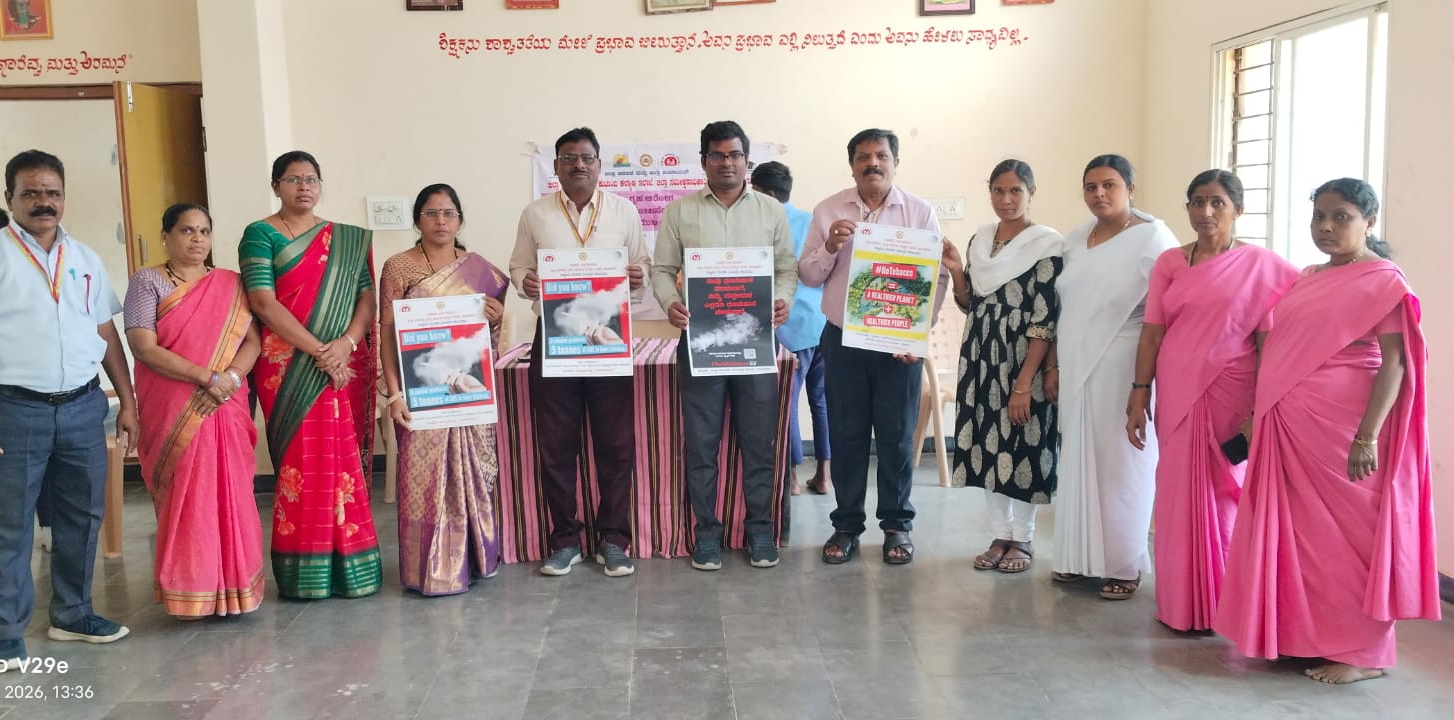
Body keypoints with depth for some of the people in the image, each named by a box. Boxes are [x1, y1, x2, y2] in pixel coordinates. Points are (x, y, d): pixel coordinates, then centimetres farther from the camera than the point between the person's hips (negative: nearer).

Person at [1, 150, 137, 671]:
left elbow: (106, 334, 15)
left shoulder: (85, 259, 12)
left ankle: (71, 614, 28)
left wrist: (127, 401, 12)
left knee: (81, 515, 13)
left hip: (83, 405, 5)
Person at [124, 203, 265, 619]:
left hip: (226, 410, 3)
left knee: (230, 496, 3)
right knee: (184, 499, -2)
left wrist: (231, 376, -15)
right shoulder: (147, 282, 1)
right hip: (172, 413, -3)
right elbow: (143, 347, -10)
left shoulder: (231, 284, 11)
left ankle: (232, 588, 13)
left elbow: (252, 341, 5)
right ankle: (188, 593, 7)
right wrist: (205, 375, -18)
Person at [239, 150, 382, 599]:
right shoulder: (260, 235, 2)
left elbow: (367, 298, 6)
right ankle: (306, 573, 5)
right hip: (289, 368, -3)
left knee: (345, 462, 3)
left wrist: (346, 343, -13)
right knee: (302, 461, -3)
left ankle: (350, 566, 11)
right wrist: (317, 350, -15)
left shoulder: (348, 240, 14)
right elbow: (264, 303, -9)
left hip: (346, 365, 3)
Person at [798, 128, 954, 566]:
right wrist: (830, 247, -17)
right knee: (846, 434, 6)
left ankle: (897, 525, 19)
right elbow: (808, 276, 3)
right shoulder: (828, 212, 3)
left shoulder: (920, 212, 1)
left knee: (896, 435, 6)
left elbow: (938, 276, -1)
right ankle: (846, 526, 18)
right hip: (843, 340, 1)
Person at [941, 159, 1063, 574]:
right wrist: (955, 271, -4)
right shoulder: (980, 240, 8)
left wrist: (1024, 384, -19)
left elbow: (1045, 320, -15)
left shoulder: (1048, 244, -11)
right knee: (987, 445, 9)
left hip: (1024, 360, -6)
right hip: (981, 357, 6)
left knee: (1022, 446, 3)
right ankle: (1000, 536, 21)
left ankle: (1023, 539, 19)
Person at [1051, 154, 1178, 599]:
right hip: (1076, 369, 5)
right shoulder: (1074, 241, 11)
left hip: (1122, 370, -5)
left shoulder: (1153, 238, -7)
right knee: (1077, 459, 9)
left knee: (1120, 462, 2)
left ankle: (1123, 565, 14)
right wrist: (1054, 366, 11)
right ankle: (1079, 556, 20)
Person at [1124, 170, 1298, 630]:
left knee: (1222, 496, 5)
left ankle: (1222, 603, 19)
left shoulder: (1261, 265, 0)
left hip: (1229, 395, -2)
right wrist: (1139, 395, 1)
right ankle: (1182, 603, 19)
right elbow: (1151, 334, 6)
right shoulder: (1169, 263, 7)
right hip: (1176, 395, 2)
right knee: (1179, 494, 7)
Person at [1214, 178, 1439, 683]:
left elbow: (1394, 363, -13)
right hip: (1290, 428, 7)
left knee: (1348, 530, 0)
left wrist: (1368, 437, -21)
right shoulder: (1307, 279, 15)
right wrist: (1259, 414, 16)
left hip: (1341, 430, -7)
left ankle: (1363, 652, 11)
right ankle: (1304, 634, 23)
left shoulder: (1383, 282, -7)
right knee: (1296, 528, 11)